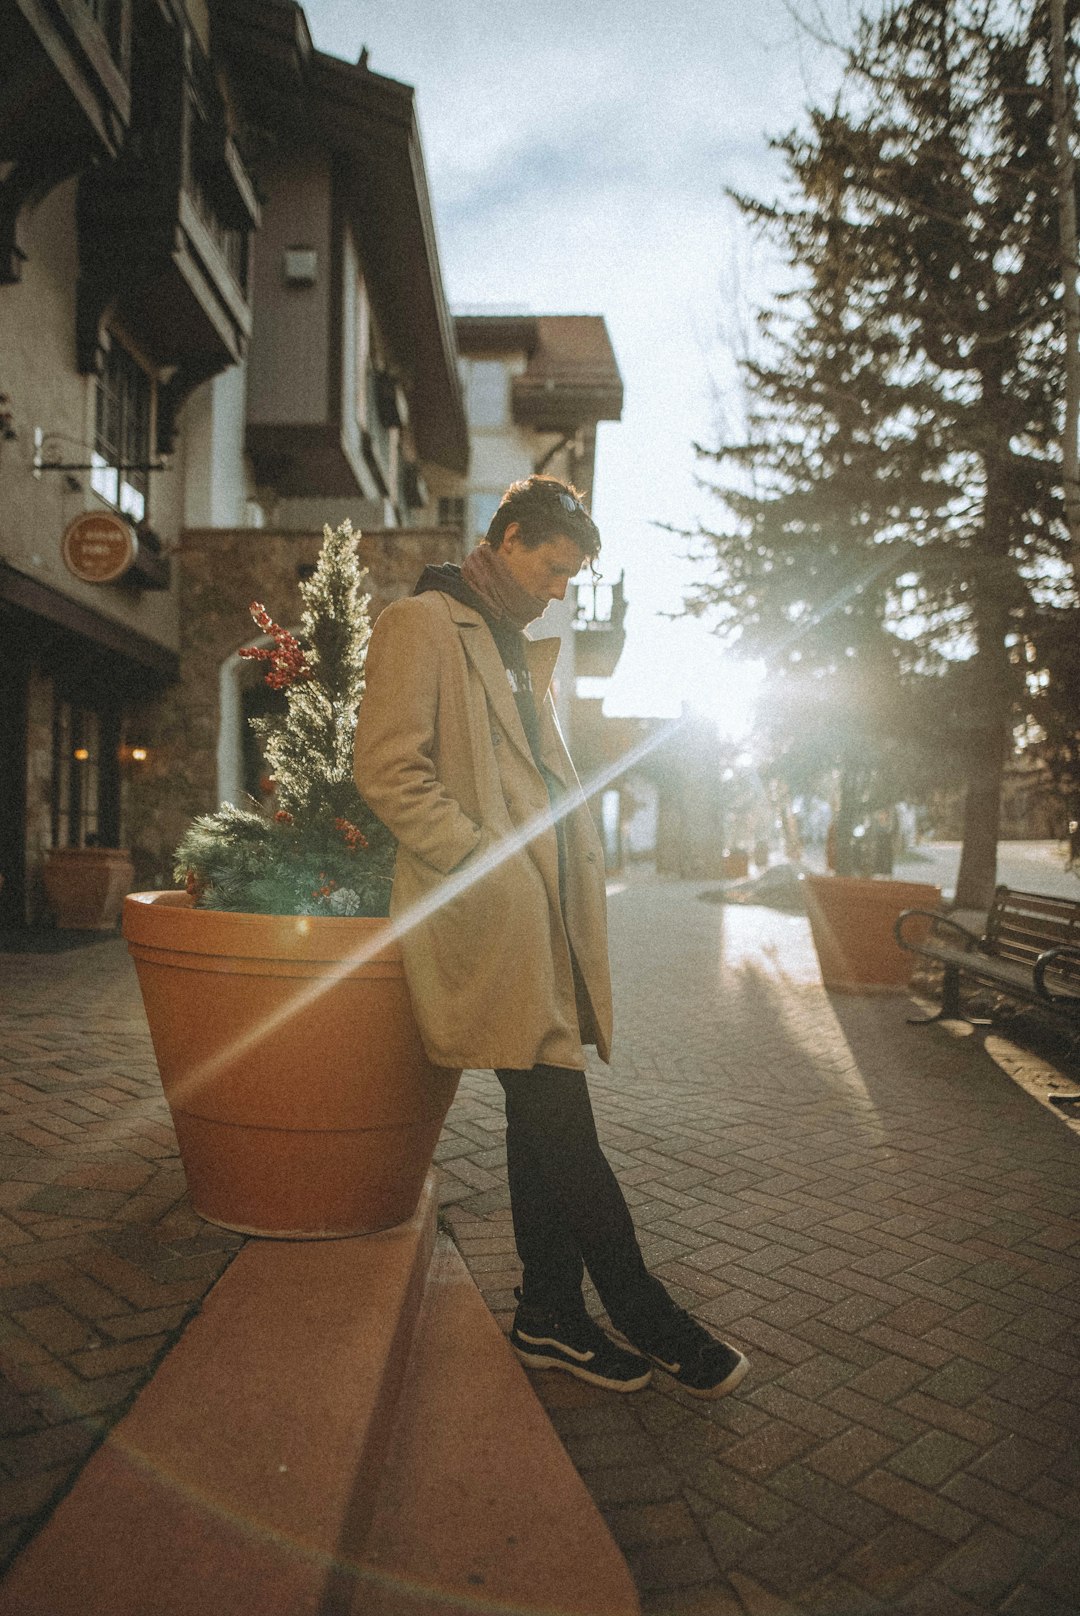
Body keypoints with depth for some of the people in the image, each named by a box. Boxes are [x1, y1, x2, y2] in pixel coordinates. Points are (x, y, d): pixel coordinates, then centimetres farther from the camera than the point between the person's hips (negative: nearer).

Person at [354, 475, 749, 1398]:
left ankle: (551, 1316, 23)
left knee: (542, 1119, 12)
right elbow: (389, 772, -13)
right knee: (563, 1123, -4)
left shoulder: (522, 653, 25)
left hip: (542, 920, 9)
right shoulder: (420, 627, -3)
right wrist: (487, 866, -15)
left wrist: (573, 865, 12)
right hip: (487, 921, -9)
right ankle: (648, 1318, 9)